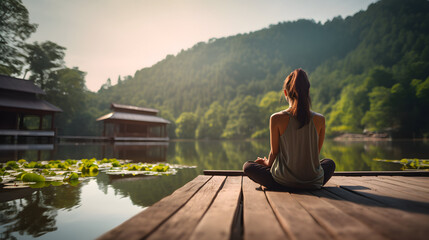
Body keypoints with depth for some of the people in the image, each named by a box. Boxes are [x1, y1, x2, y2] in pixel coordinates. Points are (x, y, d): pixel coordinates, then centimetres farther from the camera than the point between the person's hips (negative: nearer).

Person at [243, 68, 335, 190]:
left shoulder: (276, 118, -15)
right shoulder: (320, 119, -8)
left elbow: (274, 152, -7)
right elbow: (316, 152, 4)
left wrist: (268, 163, 17)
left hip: (283, 182, -3)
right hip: (314, 183, 4)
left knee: (247, 166, 19)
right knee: (330, 163, 36)